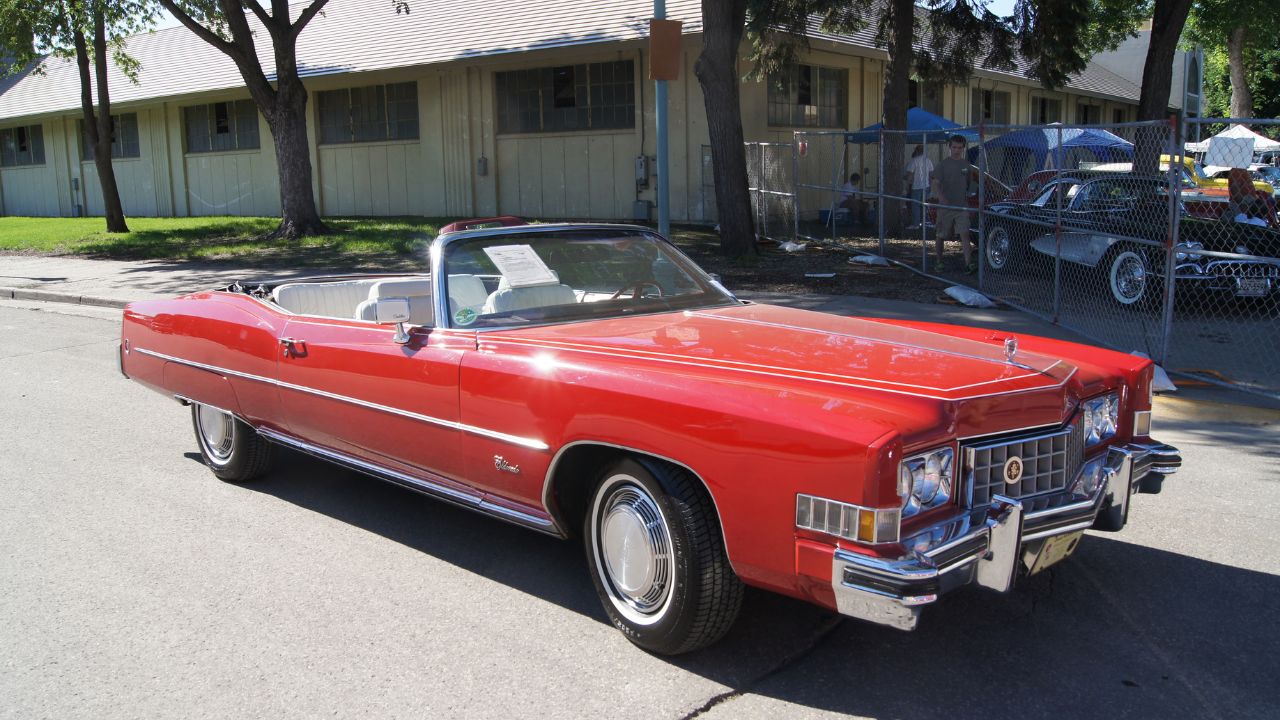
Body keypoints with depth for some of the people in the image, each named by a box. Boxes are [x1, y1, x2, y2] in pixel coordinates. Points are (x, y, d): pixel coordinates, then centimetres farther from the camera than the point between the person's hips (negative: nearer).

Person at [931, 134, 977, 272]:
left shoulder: (967, 165, 8)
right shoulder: (943, 164, -2)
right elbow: (936, 184, -9)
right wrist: (942, 199, -24)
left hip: (962, 207, 2)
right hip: (945, 207, -1)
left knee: (964, 234, -11)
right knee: (941, 236, 8)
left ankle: (968, 264, -19)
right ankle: (939, 261, 25)